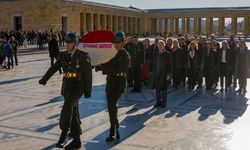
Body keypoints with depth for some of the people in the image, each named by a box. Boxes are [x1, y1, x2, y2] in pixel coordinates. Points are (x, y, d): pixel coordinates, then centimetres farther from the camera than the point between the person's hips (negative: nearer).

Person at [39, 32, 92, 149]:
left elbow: (88, 74, -6)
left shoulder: (83, 56, -8)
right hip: (67, 87, 6)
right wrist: (44, 79, -21)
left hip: (78, 86, -6)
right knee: (73, 112, 14)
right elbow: (54, 68, -6)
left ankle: (64, 134, -19)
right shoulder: (63, 55, 6)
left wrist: (88, 91, -6)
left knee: (67, 108, -27)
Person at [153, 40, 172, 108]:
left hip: (164, 74, -5)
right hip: (157, 74, 5)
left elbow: (169, 64, -6)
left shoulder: (167, 54, -5)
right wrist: (154, 72, 9)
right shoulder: (157, 54, 10)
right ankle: (158, 102, 17)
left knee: (164, 89, 1)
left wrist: (169, 74, -11)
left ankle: (163, 103, 9)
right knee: (157, 89, 7)